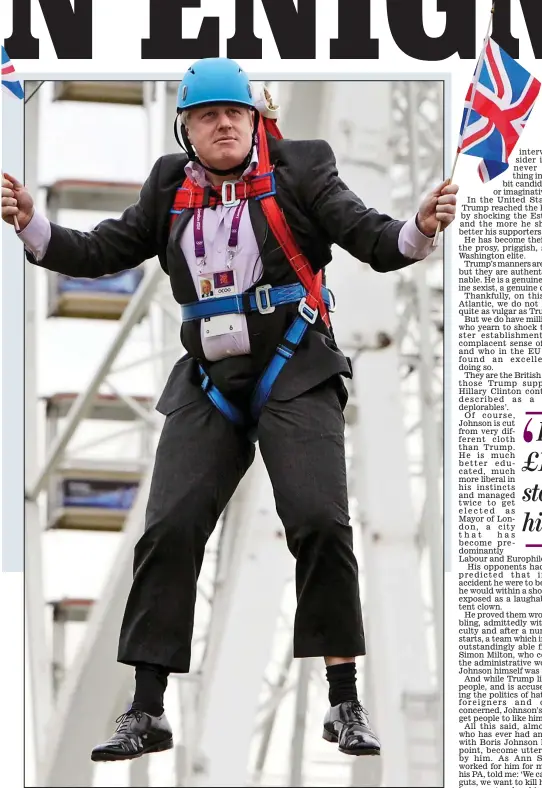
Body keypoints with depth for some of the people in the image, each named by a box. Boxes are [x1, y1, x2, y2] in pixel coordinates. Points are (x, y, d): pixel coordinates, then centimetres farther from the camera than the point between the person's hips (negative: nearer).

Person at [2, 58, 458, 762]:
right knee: (169, 530, -4)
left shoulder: (299, 170, 2)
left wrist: (418, 230, -27)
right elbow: (99, 253, 13)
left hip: (295, 371, -3)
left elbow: (369, 237, -6)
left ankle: (346, 705, -6)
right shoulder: (171, 190, 12)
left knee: (320, 522, -15)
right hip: (208, 381, 3)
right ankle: (146, 714, 3)